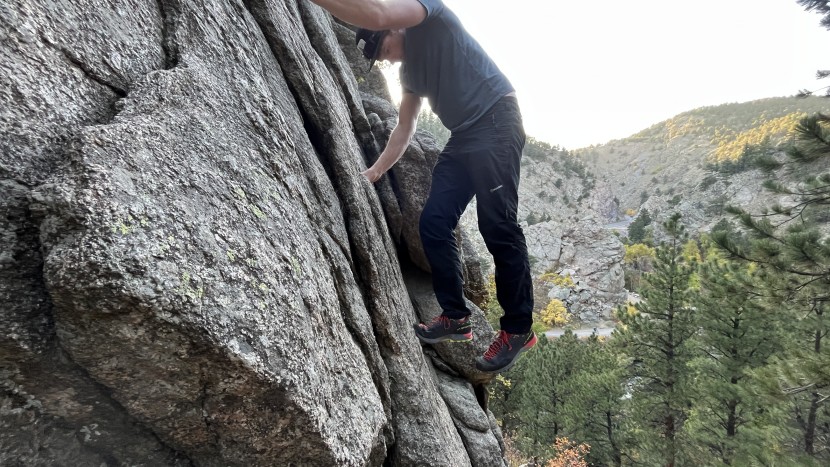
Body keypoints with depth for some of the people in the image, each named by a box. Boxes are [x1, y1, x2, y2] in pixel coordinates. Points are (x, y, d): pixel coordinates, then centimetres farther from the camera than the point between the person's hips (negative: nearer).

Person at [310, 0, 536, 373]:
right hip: (463, 137, 9)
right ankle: (456, 317, 11)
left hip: (496, 123, -9)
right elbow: (404, 129, 24)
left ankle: (518, 329, 2)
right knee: (433, 225, 2)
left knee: (498, 228, -12)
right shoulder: (409, 69, 19)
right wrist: (374, 171, 23)